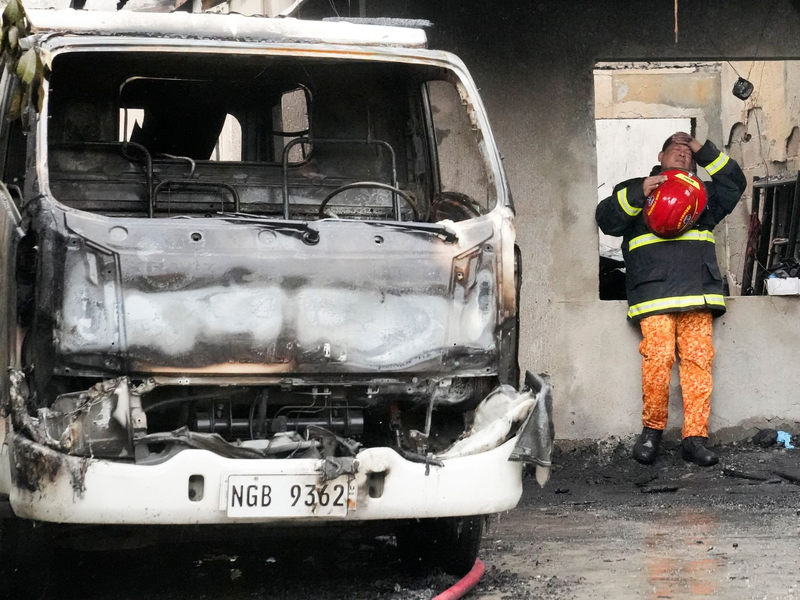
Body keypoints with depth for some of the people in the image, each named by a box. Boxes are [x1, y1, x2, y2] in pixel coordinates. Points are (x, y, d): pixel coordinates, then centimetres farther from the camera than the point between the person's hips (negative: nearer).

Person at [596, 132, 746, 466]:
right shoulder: (635, 190, 19)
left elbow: (735, 183, 18)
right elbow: (607, 219, 6)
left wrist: (703, 151, 13)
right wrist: (638, 194, -9)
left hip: (697, 293, 3)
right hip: (653, 290, -3)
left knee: (698, 359, -9)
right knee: (658, 357, -18)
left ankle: (695, 438, -10)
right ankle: (651, 432, -5)